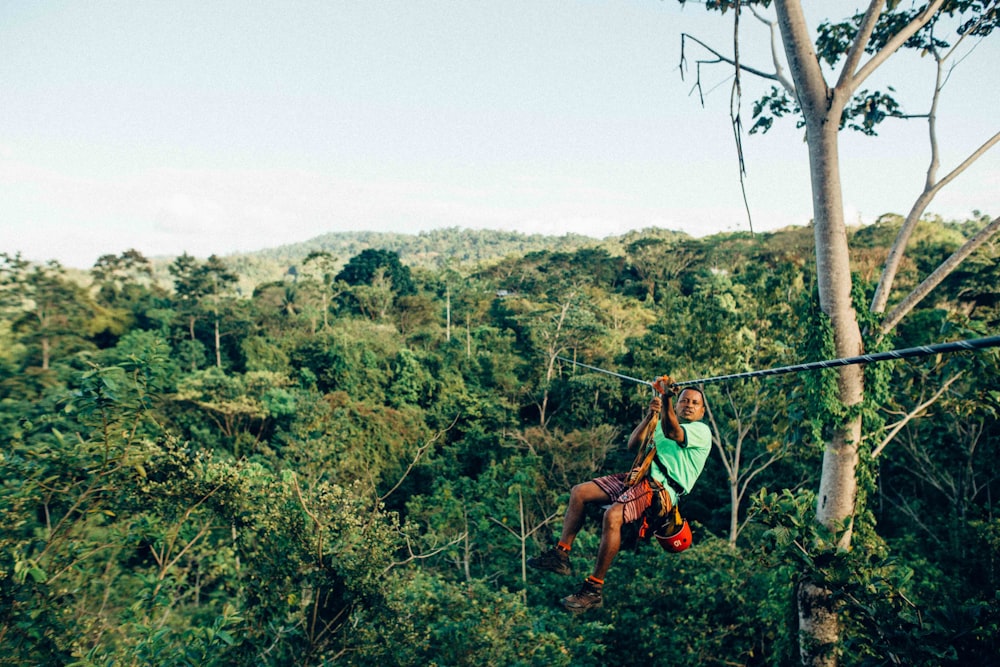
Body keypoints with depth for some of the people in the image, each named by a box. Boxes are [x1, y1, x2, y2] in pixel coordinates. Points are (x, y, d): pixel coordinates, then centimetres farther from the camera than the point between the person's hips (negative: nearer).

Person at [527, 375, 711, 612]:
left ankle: (594, 589, -23)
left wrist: (667, 398, -35)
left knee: (613, 514, -32)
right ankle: (561, 555, 1)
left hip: (661, 489, -8)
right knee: (579, 492, -3)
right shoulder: (661, 424, 25)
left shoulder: (701, 431, 3)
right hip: (639, 477, 8)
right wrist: (650, 416, -3)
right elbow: (633, 444, 10)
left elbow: (672, 432, -20)